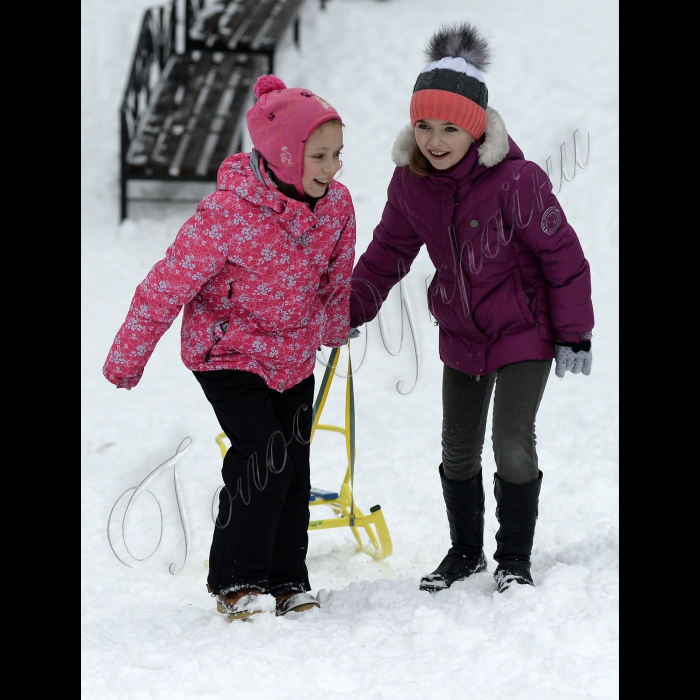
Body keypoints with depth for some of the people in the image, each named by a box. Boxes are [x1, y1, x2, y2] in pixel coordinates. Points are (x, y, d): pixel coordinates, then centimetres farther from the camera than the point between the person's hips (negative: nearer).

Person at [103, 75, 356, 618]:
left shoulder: (336, 204, -10)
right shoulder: (227, 212, -28)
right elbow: (169, 285, -19)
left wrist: (336, 331, 27)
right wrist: (128, 359, -10)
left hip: (294, 357, 6)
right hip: (227, 352, -5)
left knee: (294, 466, 4)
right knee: (264, 456, -17)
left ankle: (287, 580, 17)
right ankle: (235, 580, -4)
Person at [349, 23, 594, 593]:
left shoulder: (515, 179, -25)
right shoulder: (410, 182, -8)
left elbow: (561, 252, -17)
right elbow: (388, 251, 8)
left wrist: (575, 333, -14)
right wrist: (350, 309, 4)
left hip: (524, 328, -5)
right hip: (461, 330, 5)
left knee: (512, 445, -11)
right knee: (458, 450, 12)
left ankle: (515, 557, 8)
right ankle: (466, 551, 32)